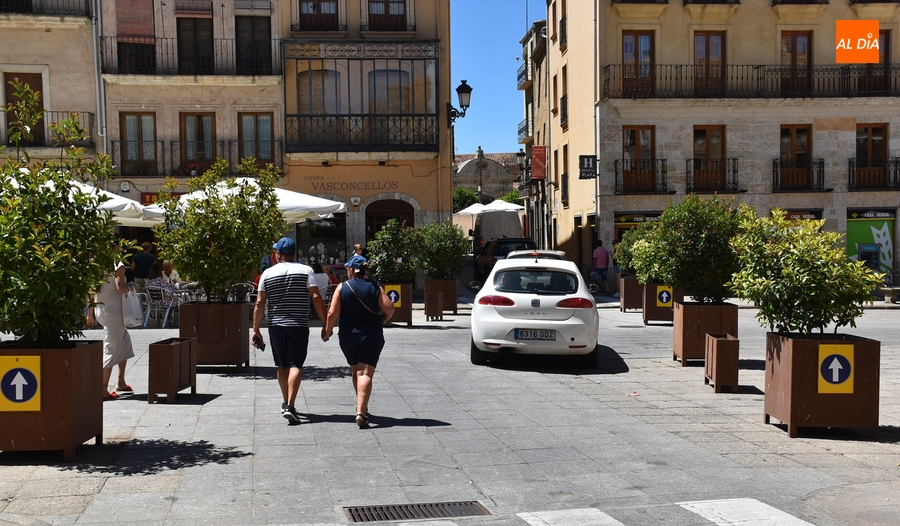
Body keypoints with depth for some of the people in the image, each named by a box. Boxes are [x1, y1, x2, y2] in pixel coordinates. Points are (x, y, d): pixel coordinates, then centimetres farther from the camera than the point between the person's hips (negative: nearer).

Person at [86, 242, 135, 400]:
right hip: (112, 311, -8)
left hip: (99, 309, 8)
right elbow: (120, 288, -24)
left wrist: (90, 315, 15)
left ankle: (121, 382, 28)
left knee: (124, 341, 22)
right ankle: (103, 390, -1)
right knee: (111, 348, -2)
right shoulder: (118, 265, -11)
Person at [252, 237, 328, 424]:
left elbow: (259, 303, 2)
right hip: (299, 325, -2)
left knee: (282, 365, 15)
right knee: (296, 365, -5)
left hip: (276, 325, 2)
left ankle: (286, 403, 27)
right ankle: (290, 406, -17)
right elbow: (316, 298, -8)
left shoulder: (268, 273, 5)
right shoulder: (306, 270, 0)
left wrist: (255, 329, 7)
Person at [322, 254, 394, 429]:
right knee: (365, 373, -6)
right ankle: (361, 411, -21)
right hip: (372, 336, -1)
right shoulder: (375, 287, -1)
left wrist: (327, 331, 5)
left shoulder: (342, 288, -3)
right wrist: (380, 322, 9)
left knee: (355, 371, 20)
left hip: (348, 336, 1)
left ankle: (361, 407, 32)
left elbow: (333, 313, -9)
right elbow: (389, 308, -9)